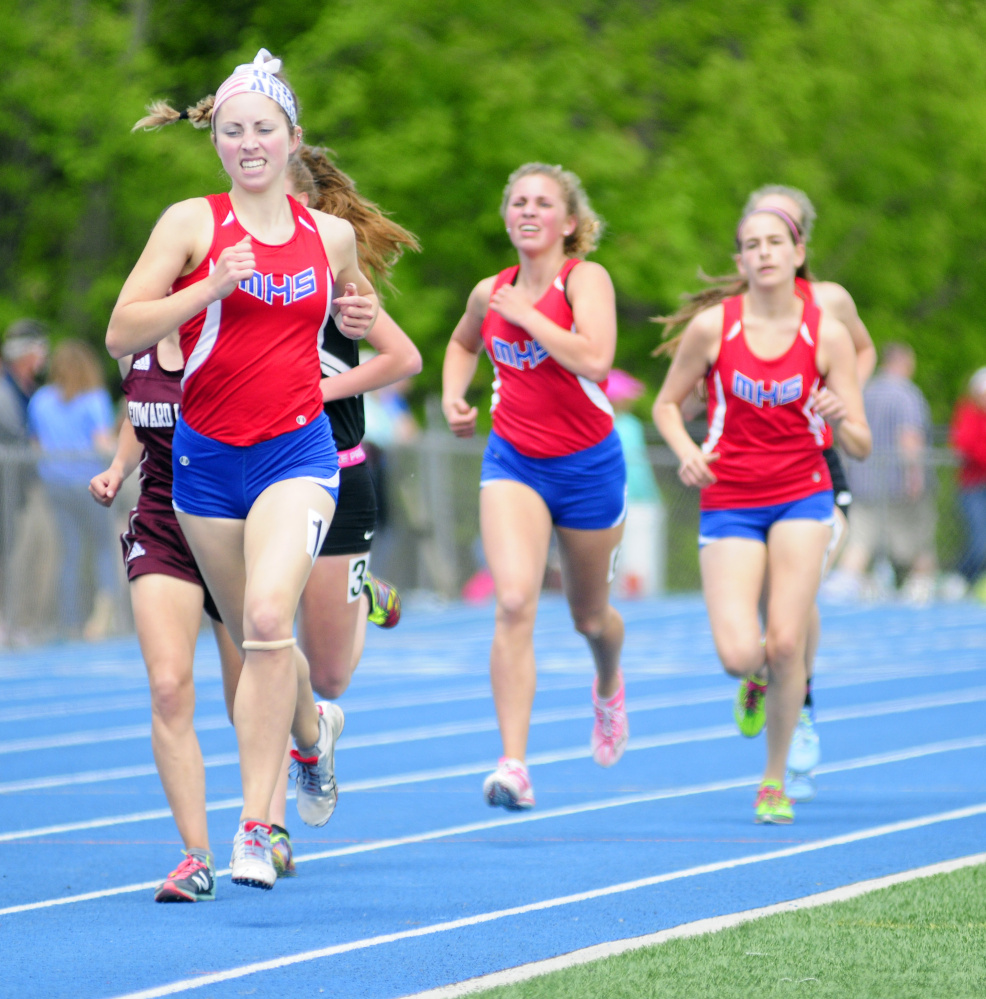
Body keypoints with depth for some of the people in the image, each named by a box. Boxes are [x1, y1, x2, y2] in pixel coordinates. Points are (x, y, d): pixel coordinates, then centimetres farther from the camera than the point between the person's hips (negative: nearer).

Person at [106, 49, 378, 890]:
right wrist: (209, 287, -21)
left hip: (297, 450, -1)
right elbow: (122, 334, -9)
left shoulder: (331, 235, 6)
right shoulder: (193, 223, -2)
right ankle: (314, 728, 47)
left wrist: (359, 317, 4)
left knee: (268, 617, -22)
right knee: (252, 638, 12)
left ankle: (256, 827, -19)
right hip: (208, 457, 1)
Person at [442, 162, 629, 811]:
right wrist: (453, 395, 7)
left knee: (590, 618, 17)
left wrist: (527, 314, -22)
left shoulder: (586, 279, -12)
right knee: (514, 604, -20)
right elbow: (462, 345, 26)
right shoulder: (490, 293, 2)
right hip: (514, 462, 2)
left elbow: (594, 359, -30)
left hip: (587, 466, -2)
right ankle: (514, 765, -24)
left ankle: (609, 686, 55)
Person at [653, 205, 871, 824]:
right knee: (738, 655, -13)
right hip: (729, 501, 0)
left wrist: (843, 419, -26)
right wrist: (687, 452, -13)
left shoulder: (828, 334, -4)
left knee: (786, 645, -10)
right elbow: (668, 405, 7)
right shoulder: (712, 325, -5)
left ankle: (776, 781, 10)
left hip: (802, 497, 0)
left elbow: (861, 446, -3)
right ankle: (761, 680, 27)